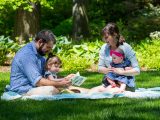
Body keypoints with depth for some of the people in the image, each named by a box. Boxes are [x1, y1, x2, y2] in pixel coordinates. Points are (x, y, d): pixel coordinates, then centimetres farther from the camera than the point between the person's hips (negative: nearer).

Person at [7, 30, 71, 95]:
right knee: (51, 90, -31)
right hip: (23, 91, -10)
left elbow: (44, 77, 14)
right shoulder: (27, 54, -17)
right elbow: (38, 81, -22)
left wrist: (60, 81, -2)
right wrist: (60, 84, -17)